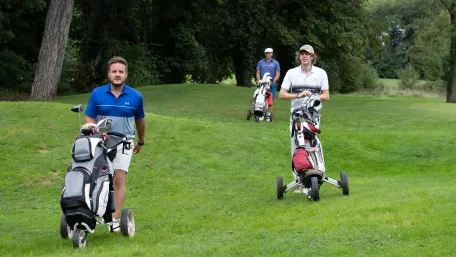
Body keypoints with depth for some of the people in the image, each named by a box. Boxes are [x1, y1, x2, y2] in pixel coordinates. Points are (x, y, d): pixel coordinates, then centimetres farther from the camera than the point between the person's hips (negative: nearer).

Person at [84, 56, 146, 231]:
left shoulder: (135, 97, 0)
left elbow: (140, 120, 15)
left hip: (123, 143, -1)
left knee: (119, 180, -8)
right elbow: (89, 119, 1)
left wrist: (141, 142, 26)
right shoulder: (97, 94, -1)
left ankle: (115, 220, -8)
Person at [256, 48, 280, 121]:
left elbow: (278, 74, 4)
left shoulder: (275, 63, 7)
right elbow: (258, 73, 10)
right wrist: (259, 81, -4)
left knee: (270, 101, -4)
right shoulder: (261, 62, 11)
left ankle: (269, 115, 0)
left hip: (271, 84, -1)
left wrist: (273, 81, -11)